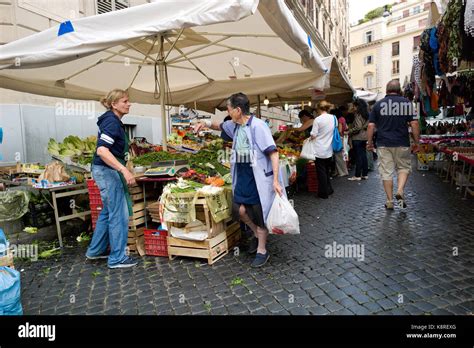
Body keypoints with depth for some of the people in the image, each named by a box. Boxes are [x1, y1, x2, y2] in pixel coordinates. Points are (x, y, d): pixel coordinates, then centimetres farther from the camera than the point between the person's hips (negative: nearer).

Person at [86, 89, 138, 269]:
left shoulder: (113, 121, 12)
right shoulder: (112, 122, -18)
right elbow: (102, 151, -29)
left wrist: (121, 169, 26)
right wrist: (124, 170, -35)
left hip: (107, 171, 10)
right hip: (107, 171, -10)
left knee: (108, 212, 19)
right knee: (119, 214, -3)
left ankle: (95, 250, 31)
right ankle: (117, 258, 8)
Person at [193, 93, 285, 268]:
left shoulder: (258, 126, -19)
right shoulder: (234, 126, 4)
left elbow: (273, 153, -21)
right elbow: (220, 126, 27)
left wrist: (276, 180, -25)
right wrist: (206, 123, 8)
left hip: (259, 177, -7)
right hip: (243, 176, 7)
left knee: (259, 213, 3)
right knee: (240, 209, 8)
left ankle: (262, 251, 21)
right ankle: (258, 235, 36)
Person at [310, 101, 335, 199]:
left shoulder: (318, 119, -15)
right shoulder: (334, 118, 2)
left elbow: (313, 136, -15)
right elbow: (335, 131, 13)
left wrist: (311, 136, 7)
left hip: (320, 150, -6)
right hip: (329, 150, 6)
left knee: (321, 172, 4)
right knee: (327, 170, 20)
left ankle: (323, 193, 11)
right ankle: (329, 189, 29)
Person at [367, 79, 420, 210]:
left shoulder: (378, 104, 4)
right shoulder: (406, 102, 1)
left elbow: (371, 126, 1)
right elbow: (414, 124, -4)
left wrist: (369, 142, 10)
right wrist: (416, 142, 4)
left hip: (383, 144, 1)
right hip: (402, 143, -1)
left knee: (386, 172, 5)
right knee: (404, 167, 17)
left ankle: (389, 201, 10)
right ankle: (400, 191, -5)